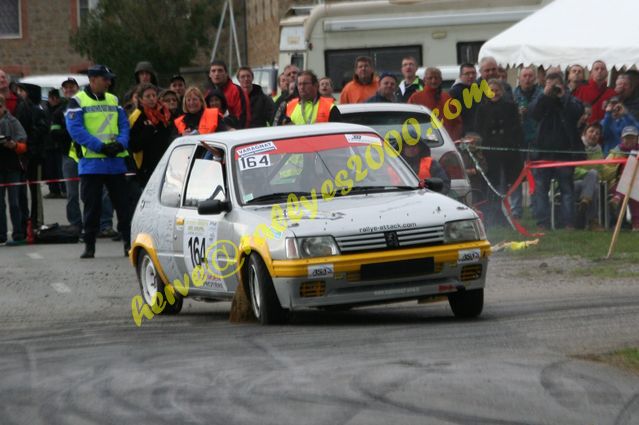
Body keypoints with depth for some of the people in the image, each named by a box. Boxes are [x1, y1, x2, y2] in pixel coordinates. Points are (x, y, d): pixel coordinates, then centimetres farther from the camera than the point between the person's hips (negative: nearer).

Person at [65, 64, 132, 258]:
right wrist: (101, 147, -19)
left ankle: (129, 242, 9)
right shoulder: (78, 101, -2)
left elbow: (124, 125, 9)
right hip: (91, 162, -4)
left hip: (116, 162, 4)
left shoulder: (113, 100, 13)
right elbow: (75, 129, -12)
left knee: (122, 203, 4)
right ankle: (89, 245, 9)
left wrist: (120, 144, -12)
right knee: (92, 205, 2)